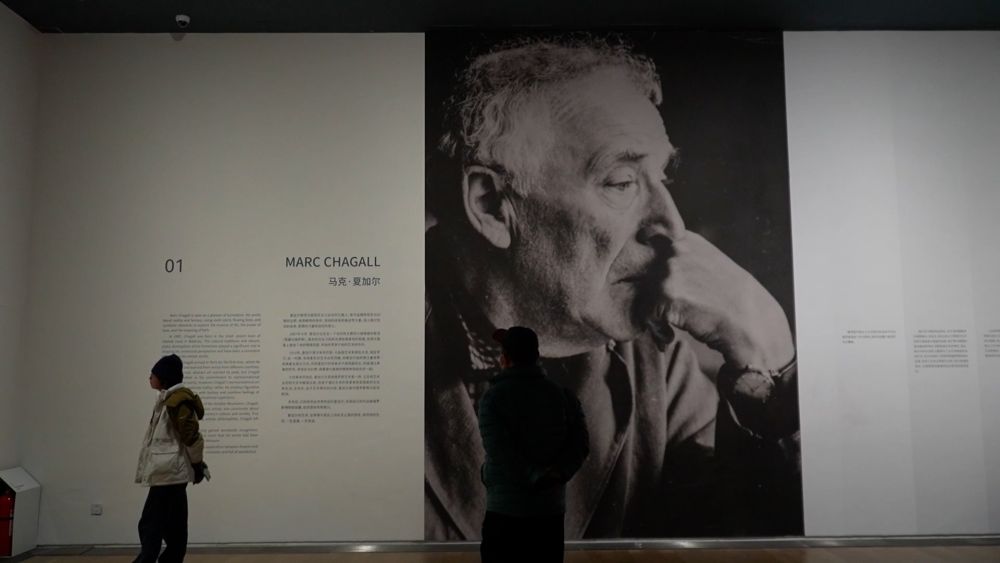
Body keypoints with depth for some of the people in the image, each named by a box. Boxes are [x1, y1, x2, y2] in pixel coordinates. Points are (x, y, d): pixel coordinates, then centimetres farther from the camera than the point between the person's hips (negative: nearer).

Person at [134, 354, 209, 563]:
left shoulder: (177, 400, -17)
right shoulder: (167, 398, 14)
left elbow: (191, 436, -18)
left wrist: (198, 465, -8)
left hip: (168, 473, -10)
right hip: (168, 473, 10)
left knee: (151, 530, -6)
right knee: (174, 532, 13)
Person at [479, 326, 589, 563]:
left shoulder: (493, 397, -9)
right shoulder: (564, 395, 4)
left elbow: (501, 452, -19)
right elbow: (580, 445, -4)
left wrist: (536, 478, -16)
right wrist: (559, 473, -14)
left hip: (506, 509, -4)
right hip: (551, 508, 4)